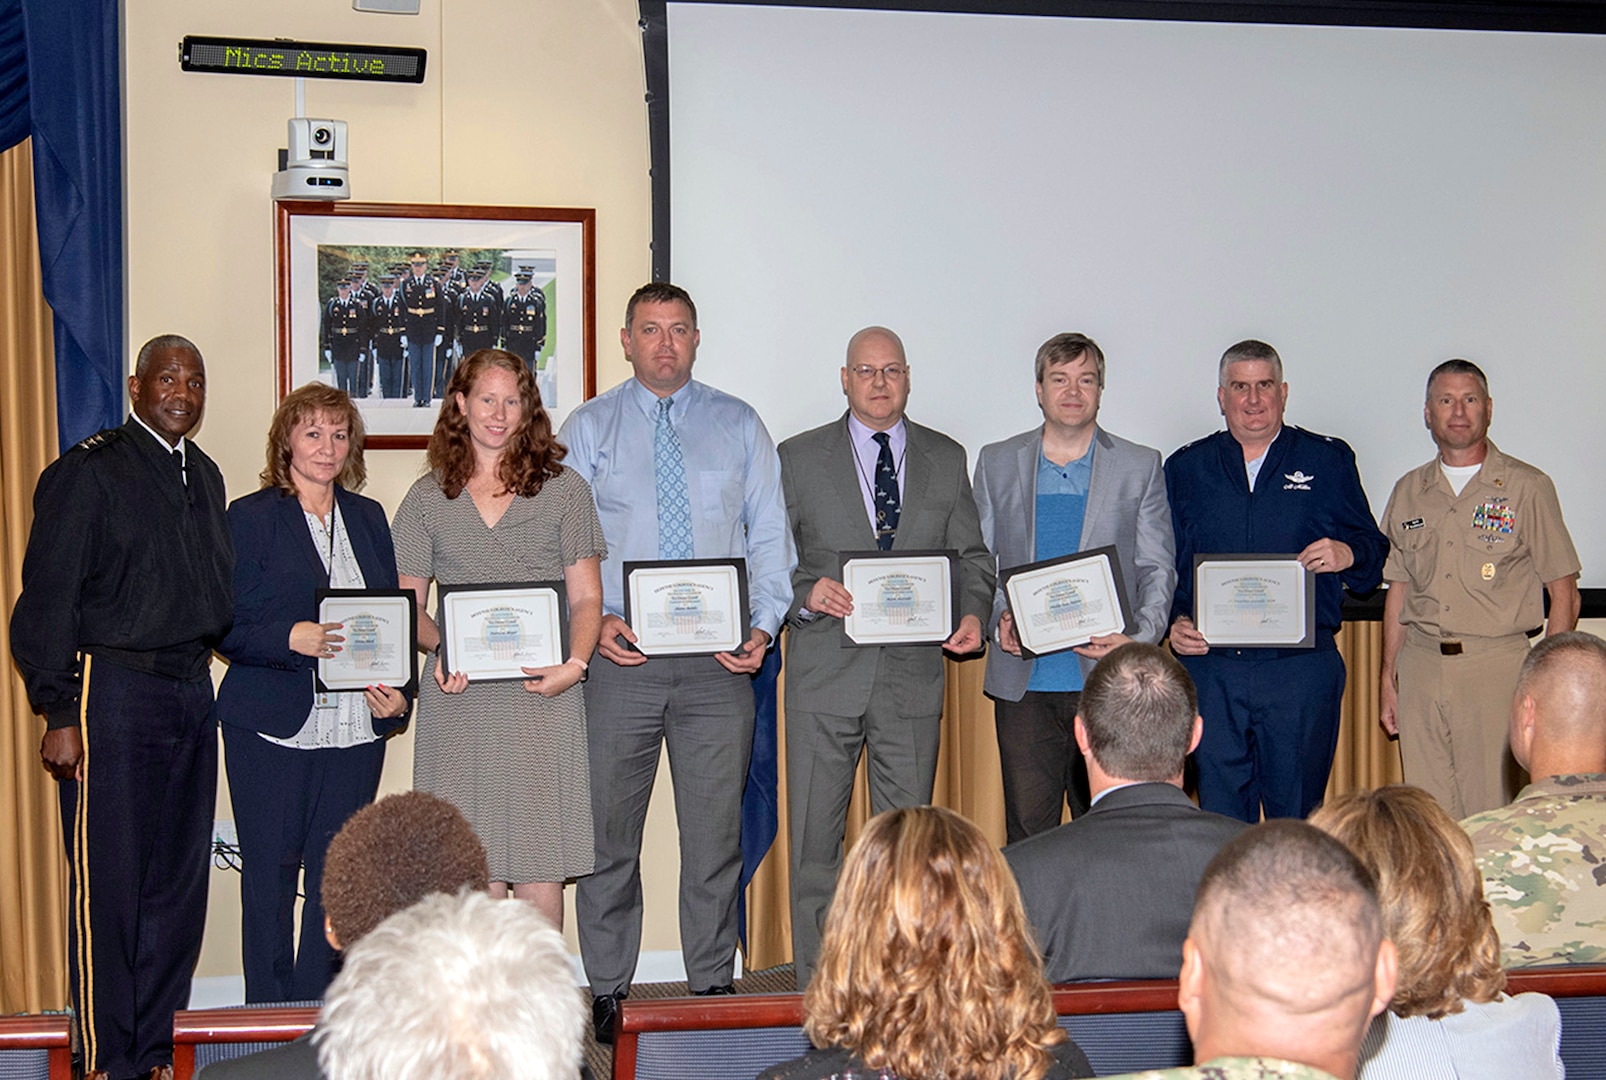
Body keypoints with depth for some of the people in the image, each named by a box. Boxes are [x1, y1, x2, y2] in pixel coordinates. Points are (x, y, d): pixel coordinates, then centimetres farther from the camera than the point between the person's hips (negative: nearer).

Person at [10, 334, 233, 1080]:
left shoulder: (205, 477, 15)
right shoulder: (88, 471, -5)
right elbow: (48, 600, -8)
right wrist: (60, 714, -12)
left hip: (192, 691, 7)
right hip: (114, 689, -7)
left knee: (180, 880, 10)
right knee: (108, 881, -2)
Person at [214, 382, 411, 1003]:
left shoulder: (368, 518, 14)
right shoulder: (249, 517, 0)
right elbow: (226, 627, -4)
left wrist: (398, 692, 1)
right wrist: (290, 639, -21)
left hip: (356, 726, 4)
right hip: (273, 728, -3)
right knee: (269, 871, 3)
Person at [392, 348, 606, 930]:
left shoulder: (563, 488, 10)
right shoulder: (428, 498, 12)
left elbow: (586, 597, 7)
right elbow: (408, 604, 12)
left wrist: (573, 663, -11)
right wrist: (439, 650, -9)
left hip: (544, 693, -1)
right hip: (458, 696, 1)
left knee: (539, 863, -2)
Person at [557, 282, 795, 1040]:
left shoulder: (738, 426, 10)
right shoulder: (587, 429, 8)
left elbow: (770, 537, 8)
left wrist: (764, 625, -6)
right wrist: (594, 619, -12)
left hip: (718, 660, 1)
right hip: (619, 655, 0)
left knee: (716, 830, 6)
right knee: (609, 829, 5)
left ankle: (714, 987, 18)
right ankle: (608, 992, 17)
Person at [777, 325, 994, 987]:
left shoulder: (947, 459, 12)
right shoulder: (799, 458, 6)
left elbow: (971, 556, 13)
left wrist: (972, 612, -6)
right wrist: (805, 594, -15)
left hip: (914, 673, 2)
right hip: (825, 672, -1)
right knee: (815, 838, 2)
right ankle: (815, 988, 12)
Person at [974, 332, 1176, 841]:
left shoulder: (1141, 466, 7)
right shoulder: (997, 462, 11)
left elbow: (1158, 569, 5)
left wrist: (1139, 639, -11)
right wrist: (999, 618, -5)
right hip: (1022, 680, 1)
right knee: (1026, 827, 2)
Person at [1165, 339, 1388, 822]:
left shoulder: (1328, 460, 9)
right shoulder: (1185, 469, 12)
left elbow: (1373, 555, 9)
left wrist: (1348, 554, -13)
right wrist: (1173, 622, -5)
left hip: (1303, 670, -1)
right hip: (1210, 668, 1)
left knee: (1297, 815, 4)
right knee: (1220, 817, 4)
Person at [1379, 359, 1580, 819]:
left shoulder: (1527, 487, 1)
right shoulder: (1409, 492, 13)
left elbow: (1563, 594, 0)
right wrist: (1388, 676, 11)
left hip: (1496, 665, -4)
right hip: (1420, 665, 4)